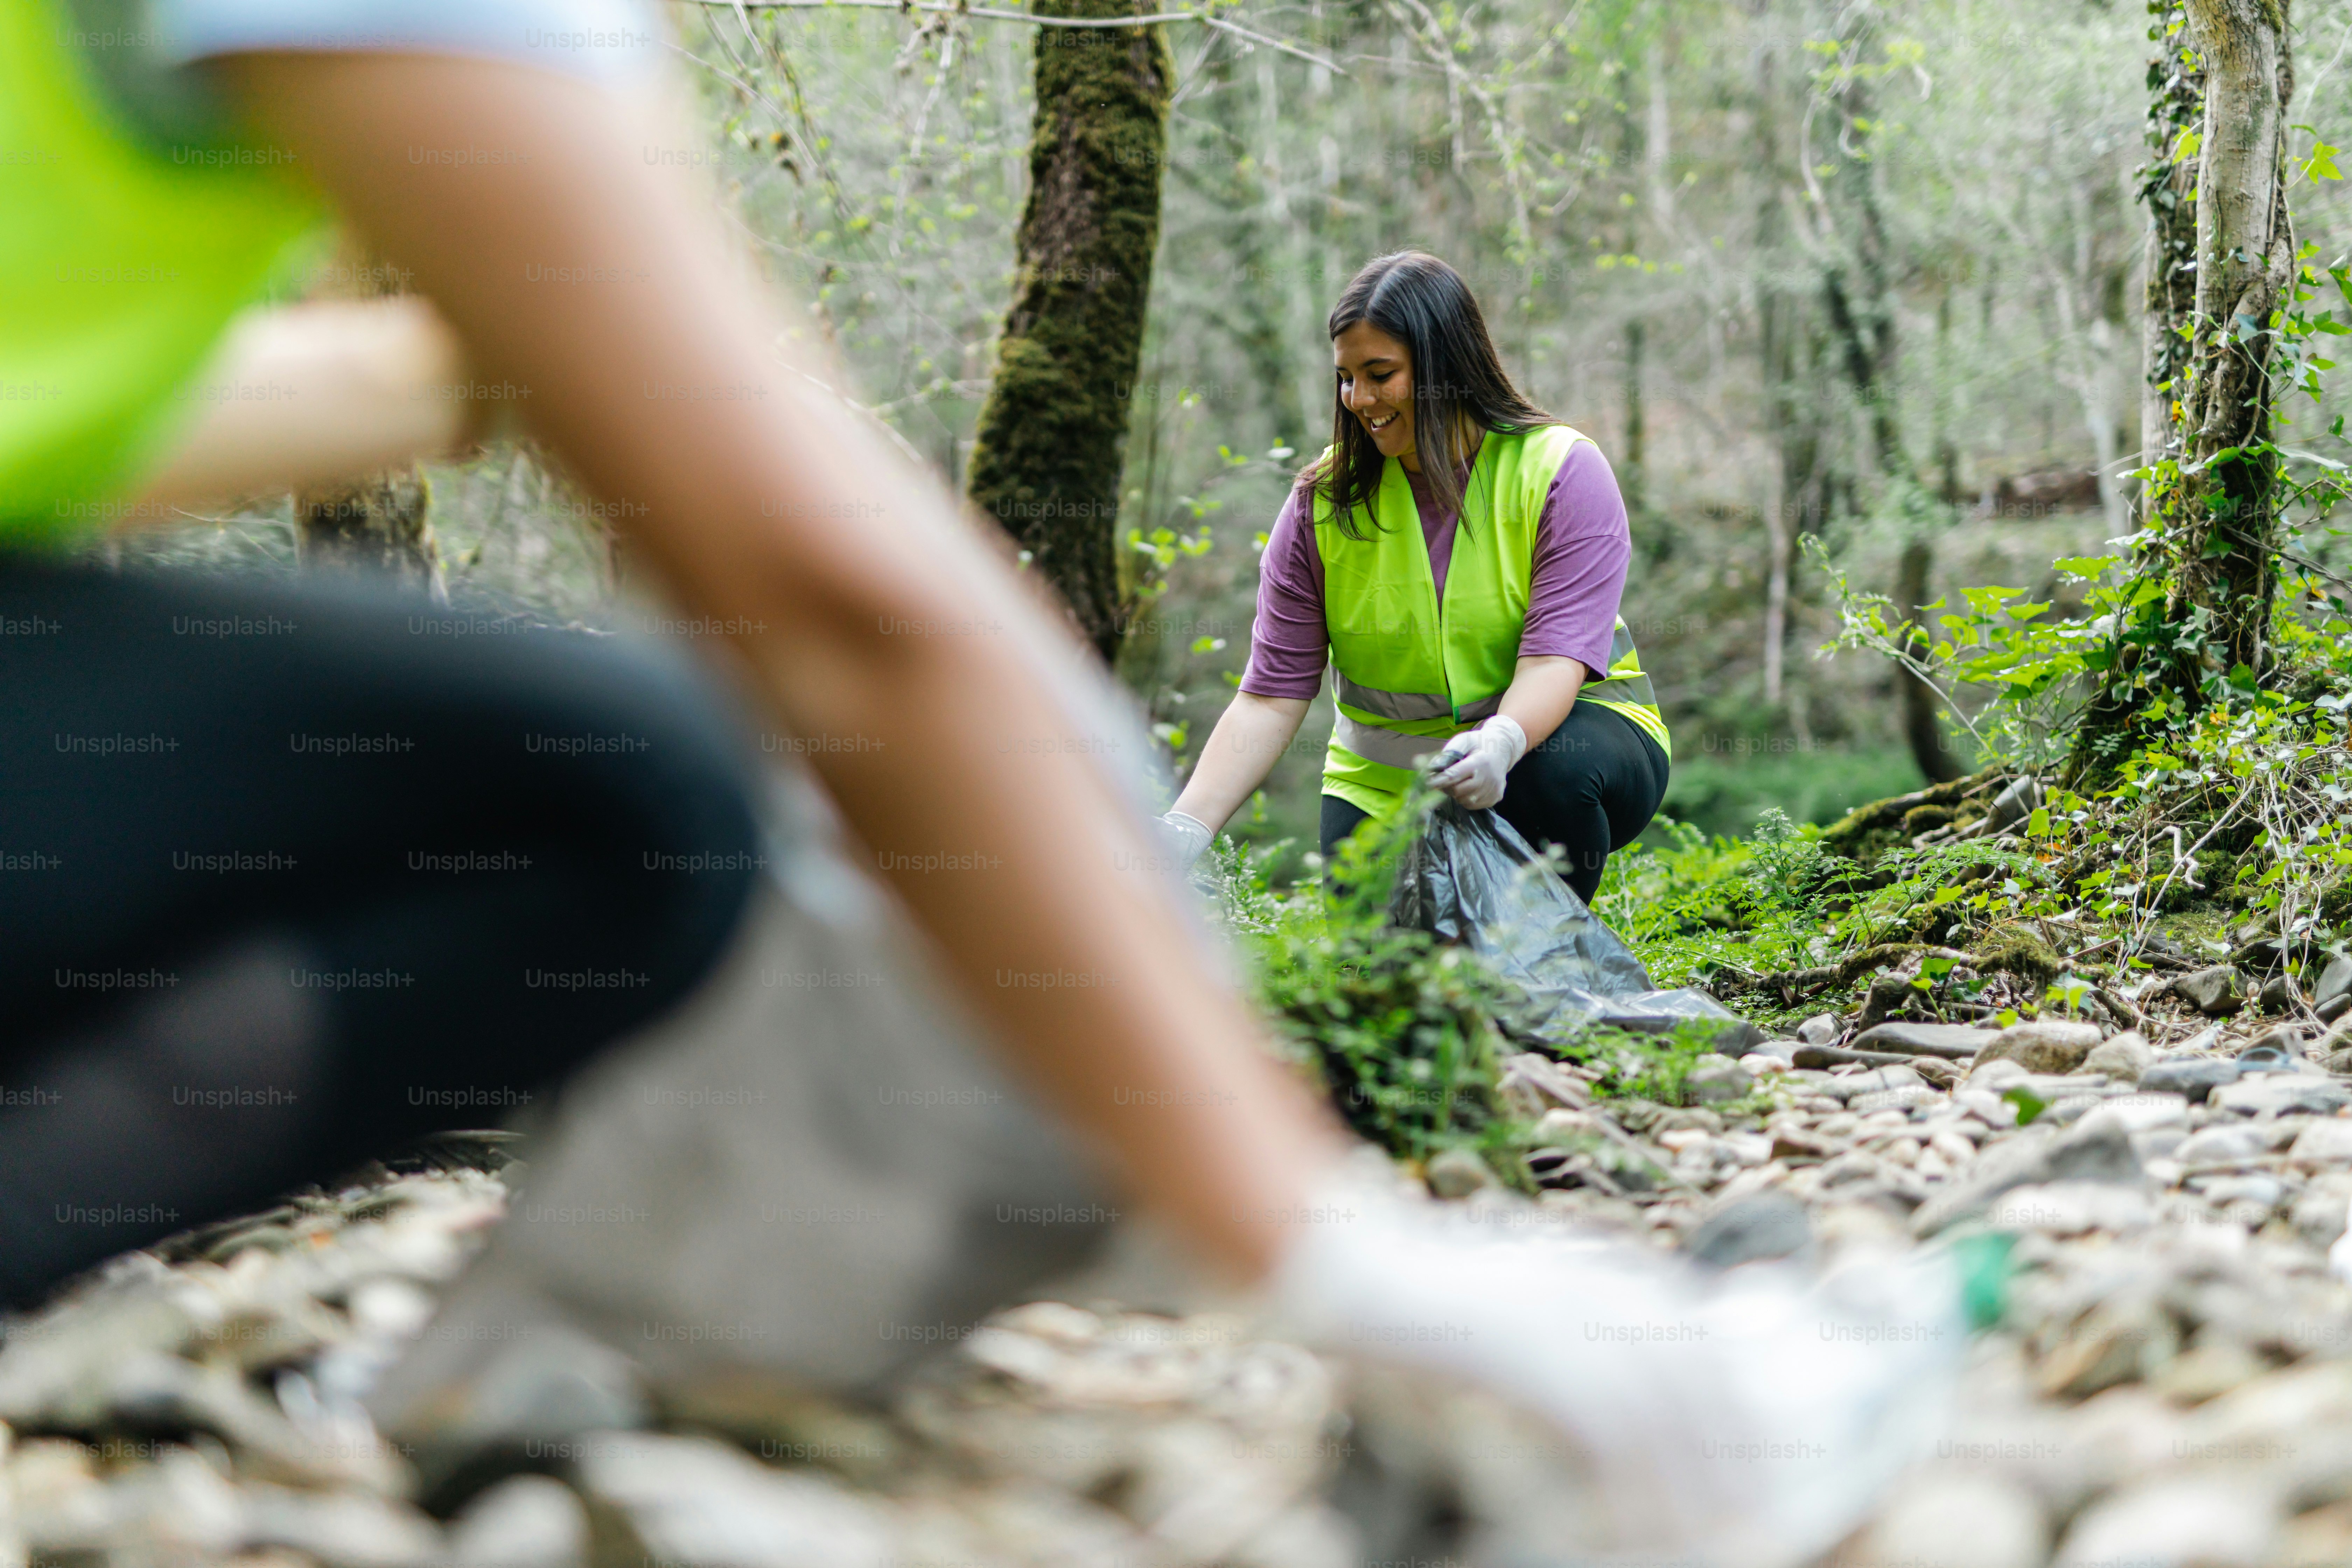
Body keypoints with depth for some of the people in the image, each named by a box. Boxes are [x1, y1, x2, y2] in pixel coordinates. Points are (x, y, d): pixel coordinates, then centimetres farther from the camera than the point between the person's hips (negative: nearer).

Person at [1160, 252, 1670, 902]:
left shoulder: (1561, 471, -11)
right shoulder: (1325, 500, -5)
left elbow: (1557, 658, -22)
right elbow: (1272, 695, -9)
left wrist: (1502, 742, -45)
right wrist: (1186, 828, -23)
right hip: (1388, 785, 2)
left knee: (1553, 771, -35)